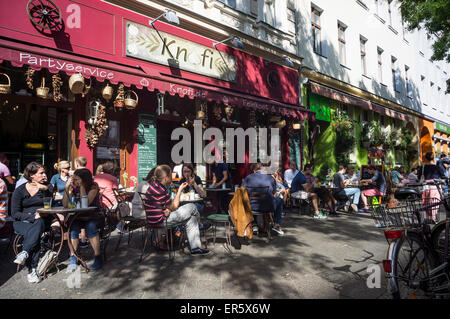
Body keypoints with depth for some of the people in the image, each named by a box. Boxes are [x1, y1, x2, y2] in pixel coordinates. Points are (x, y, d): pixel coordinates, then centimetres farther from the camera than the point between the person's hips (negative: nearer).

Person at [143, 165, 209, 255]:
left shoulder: (155, 185, 7)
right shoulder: (160, 190, -25)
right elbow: (174, 207, -14)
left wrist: (168, 209, -9)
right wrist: (180, 190, -7)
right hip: (160, 221, -10)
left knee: (191, 217, 14)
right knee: (192, 207, -3)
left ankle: (195, 248, 19)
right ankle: (199, 222, 34)